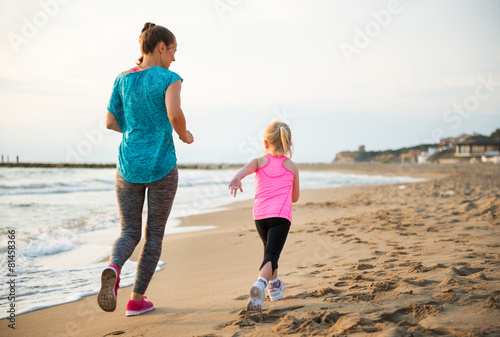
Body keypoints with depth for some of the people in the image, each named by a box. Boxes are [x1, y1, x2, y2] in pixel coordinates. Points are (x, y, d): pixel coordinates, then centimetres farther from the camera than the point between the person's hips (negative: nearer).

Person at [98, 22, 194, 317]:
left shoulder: (122, 79, 7)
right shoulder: (169, 78, -7)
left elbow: (111, 122, 7)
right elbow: (174, 114, -23)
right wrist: (185, 135, -3)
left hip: (129, 167, 3)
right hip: (162, 167, -3)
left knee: (130, 232, 11)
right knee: (155, 234, 11)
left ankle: (113, 268, -21)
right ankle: (137, 299, 13)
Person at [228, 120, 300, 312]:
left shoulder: (259, 162, 12)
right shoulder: (291, 166, 14)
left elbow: (245, 169, -14)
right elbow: (295, 197, 20)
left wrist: (237, 178, -34)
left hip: (260, 215, 3)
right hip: (281, 214, -2)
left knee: (269, 249, 25)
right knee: (272, 253, -12)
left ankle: (275, 286, 44)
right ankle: (260, 283, -41)